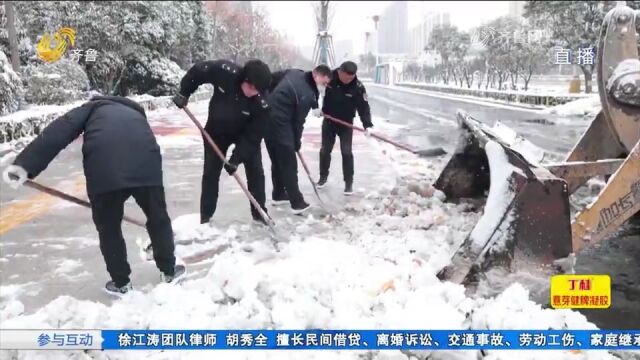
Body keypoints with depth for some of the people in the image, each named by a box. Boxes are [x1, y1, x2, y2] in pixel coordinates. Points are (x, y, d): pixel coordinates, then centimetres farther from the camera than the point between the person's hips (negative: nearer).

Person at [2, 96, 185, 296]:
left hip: (105, 170, -2)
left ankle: (121, 283, 35)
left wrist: (25, 164, -1)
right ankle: (169, 271, 41)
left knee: (108, 228, 21)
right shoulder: (135, 113, 40)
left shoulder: (93, 108, 29)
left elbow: (60, 130, 8)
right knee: (158, 218, 27)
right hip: (146, 167, 3)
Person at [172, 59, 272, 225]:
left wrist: (235, 159, -29)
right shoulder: (225, 71, -34)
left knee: (255, 172, -2)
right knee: (210, 172, 3)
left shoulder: (261, 104, -33)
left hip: (246, 134, 0)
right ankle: (205, 216, 14)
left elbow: (253, 136, -27)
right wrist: (183, 93, -16)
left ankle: (259, 213, 14)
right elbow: (197, 70, -16)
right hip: (216, 130, 1)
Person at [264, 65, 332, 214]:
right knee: (289, 164, -2)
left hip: (266, 119, 9)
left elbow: (271, 80, 17)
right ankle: (297, 202, 2)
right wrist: (297, 142, 3)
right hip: (280, 124, -9)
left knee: (277, 160, 20)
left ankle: (278, 195, 31)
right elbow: (298, 121, -11)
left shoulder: (294, 72, 5)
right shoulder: (307, 95, -18)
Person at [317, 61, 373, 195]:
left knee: (346, 152, -5)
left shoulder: (358, 87, -21)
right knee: (325, 150, 10)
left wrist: (367, 125, -30)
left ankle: (349, 182, 4)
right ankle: (323, 177, 29)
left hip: (346, 123, -2)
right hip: (328, 121, 2)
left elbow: (364, 107, -19)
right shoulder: (329, 78, -17)